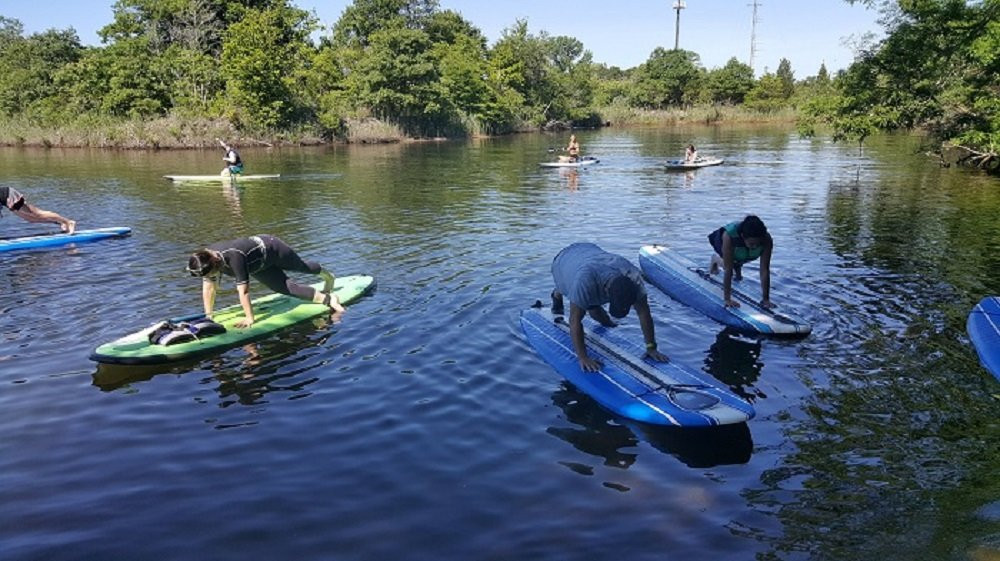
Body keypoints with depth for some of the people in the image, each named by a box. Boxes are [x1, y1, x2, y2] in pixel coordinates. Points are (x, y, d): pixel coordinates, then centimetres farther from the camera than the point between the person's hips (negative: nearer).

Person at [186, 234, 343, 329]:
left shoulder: (233, 258, -45)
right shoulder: (205, 260, -23)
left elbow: (243, 290, -42)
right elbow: (208, 289, -13)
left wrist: (249, 318, -37)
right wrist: (208, 316, -12)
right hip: (258, 268, 7)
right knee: (288, 288, 7)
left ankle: (328, 276, 42)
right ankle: (327, 299, 26)